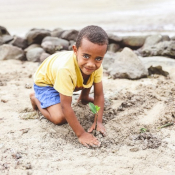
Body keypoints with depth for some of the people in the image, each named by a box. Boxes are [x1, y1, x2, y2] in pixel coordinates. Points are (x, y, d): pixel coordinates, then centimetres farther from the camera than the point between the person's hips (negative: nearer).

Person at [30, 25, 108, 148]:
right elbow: (66, 107, -41)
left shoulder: (97, 66, -29)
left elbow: (99, 95, -17)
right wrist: (81, 134, -38)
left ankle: (84, 97, 28)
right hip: (45, 81, -6)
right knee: (59, 118, -20)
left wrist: (98, 121, -26)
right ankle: (36, 99, 8)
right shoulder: (65, 69, -47)